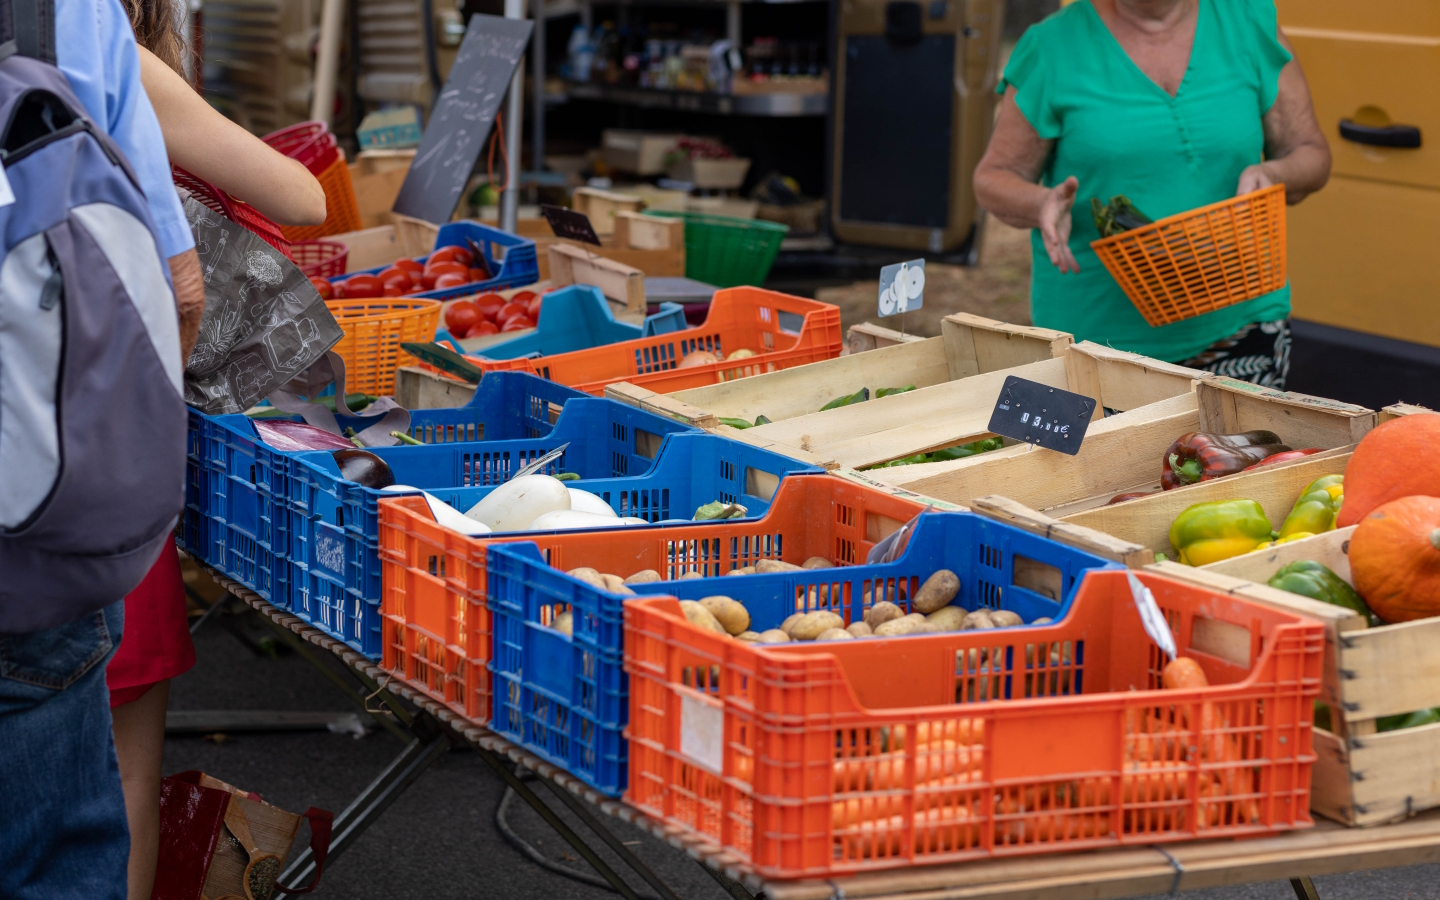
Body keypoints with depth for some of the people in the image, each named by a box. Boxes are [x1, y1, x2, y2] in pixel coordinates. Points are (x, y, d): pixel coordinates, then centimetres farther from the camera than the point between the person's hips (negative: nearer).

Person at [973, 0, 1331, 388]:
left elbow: (1313, 155, 8)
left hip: (1237, 324, 2)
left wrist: (1274, 176, -16)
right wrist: (1041, 204, -21)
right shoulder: (1052, 47, -2)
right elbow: (993, 179, 2)